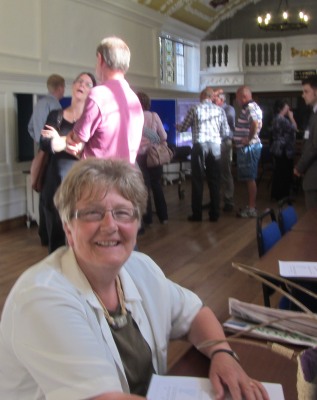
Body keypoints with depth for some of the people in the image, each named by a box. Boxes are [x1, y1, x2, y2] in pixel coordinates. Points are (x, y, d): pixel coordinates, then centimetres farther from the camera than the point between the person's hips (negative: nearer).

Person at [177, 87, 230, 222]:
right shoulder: (219, 110, 7)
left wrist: (176, 125, 31)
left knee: (197, 181, 3)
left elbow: (183, 128, 8)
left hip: (200, 146, -2)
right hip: (215, 146, 2)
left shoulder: (195, 109, 1)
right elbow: (226, 132, 7)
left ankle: (197, 214, 5)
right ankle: (214, 214, 9)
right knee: (214, 181, 7)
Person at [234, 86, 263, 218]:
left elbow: (255, 124, -33)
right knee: (249, 178, 15)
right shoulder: (251, 107, 16)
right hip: (247, 147, 10)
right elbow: (257, 124, 25)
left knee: (250, 178, -6)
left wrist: (249, 139, -22)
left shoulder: (250, 108, -16)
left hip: (248, 147, -10)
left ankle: (251, 209, -2)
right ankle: (250, 206, 23)